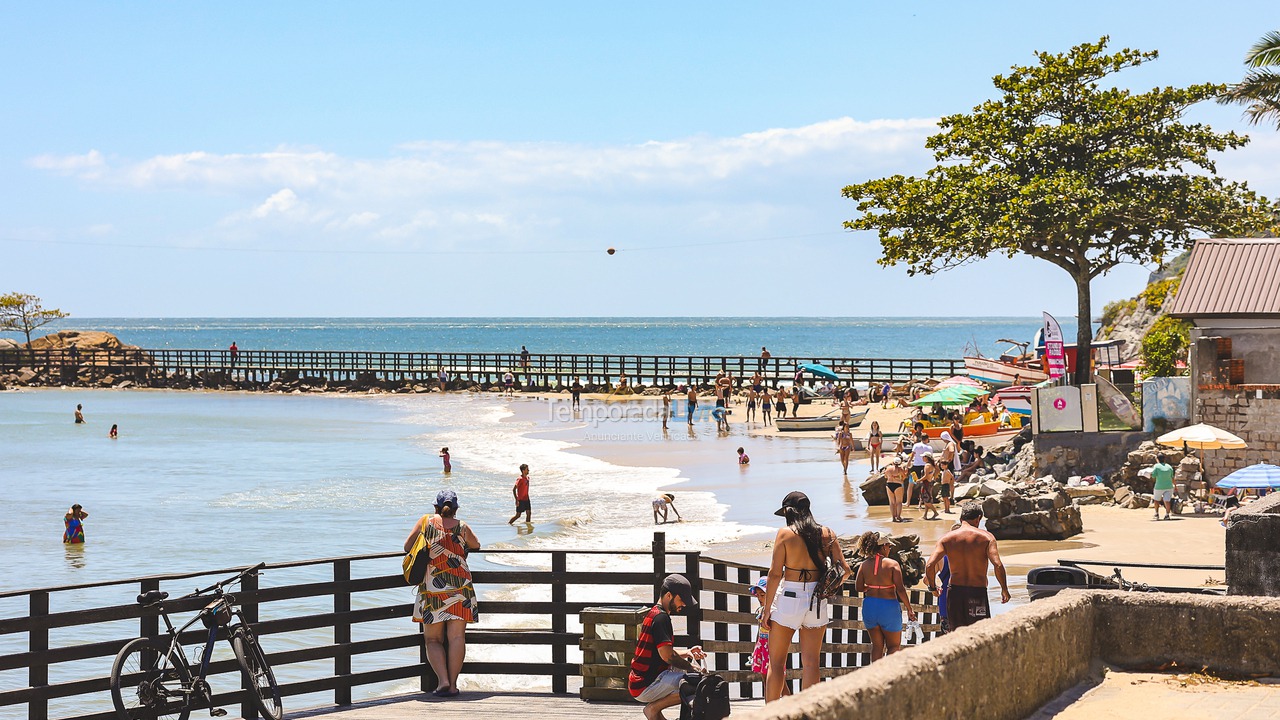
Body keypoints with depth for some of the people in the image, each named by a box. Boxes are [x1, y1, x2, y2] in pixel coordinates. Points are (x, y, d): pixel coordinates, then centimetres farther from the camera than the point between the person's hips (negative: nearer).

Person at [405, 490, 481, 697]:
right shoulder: (462, 527, 4)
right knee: (456, 637, 3)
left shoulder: (425, 521, 3)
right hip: (460, 587, 0)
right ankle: (453, 683, 1)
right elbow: (476, 546, 22)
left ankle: (443, 681, -8)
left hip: (431, 588, 0)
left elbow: (407, 546, 8)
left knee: (433, 640, 6)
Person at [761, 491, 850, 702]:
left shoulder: (785, 533, -7)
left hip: (788, 598, -3)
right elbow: (845, 570, 2)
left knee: (776, 663, 7)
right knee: (811, 664, 8)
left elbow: (775, 574, -10)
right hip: (816, 602, 3)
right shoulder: (826, 534, 2)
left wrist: (767, 608, -4)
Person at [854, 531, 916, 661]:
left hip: (869, 607, 4)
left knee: (877, 645, 18)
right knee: (894, 646, 11)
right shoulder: (892, 564, -13)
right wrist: (909, 609, -7)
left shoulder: (864, 565, -2)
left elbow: (859, 587, 3)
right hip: (888, 607, -4)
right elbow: (900, 589, -16)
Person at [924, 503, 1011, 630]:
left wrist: (932, 587, 10)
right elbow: (998, 565, -14)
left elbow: (929, 566, -6)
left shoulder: (947, 538, 3)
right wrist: (1004, 589, -1)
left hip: (954, 591, 3)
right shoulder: (986, 537, -3)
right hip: (978, 592, -3)